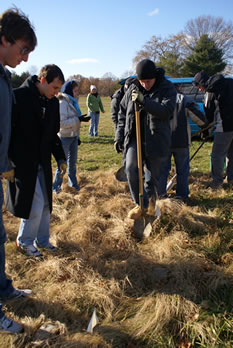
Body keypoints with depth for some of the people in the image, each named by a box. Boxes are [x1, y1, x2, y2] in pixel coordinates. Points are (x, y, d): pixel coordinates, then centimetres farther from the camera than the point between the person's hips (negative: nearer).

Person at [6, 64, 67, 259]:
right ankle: (24, 242, 18)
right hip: (23, 162, -7)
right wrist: (8, 160, -16)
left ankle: (42, 240, 31)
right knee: (35, 204, -5)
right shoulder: (19, 97, -15)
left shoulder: (53, 103, 6)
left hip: (43, 163, 7)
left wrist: (60, 158, 10)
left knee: (45, 203, 13)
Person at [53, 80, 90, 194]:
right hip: (64, 137, -8)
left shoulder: (73, 102, 12)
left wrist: (77, 136, 18)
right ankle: (56, 185, 11)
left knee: (73, 161, 16)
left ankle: (72, 182, 31)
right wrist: (78, 120, -26)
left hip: (73, 136, 8)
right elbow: (61, 122, -24)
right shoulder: (62, 103, -16)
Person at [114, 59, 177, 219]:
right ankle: (140, 204, -2)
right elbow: (122, 114, 14)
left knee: (153, 176, 8)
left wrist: (144, 101, -31)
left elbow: (167, 111, -22)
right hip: (134, 137, 2)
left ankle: (150, 202, 35)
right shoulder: (133, 89, 6)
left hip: (156, 140, -2)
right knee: (131, 168, -18)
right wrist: (119, 137, 9)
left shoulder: (167, 89, -4)